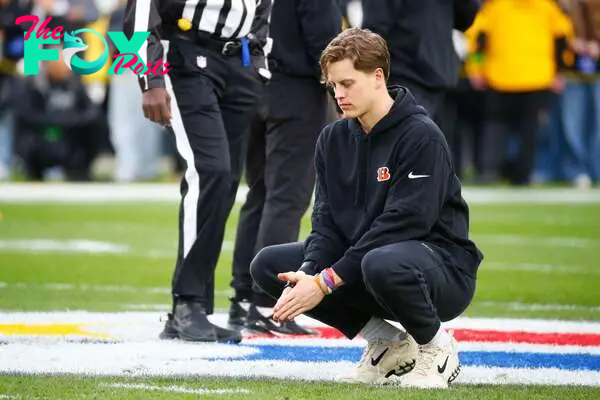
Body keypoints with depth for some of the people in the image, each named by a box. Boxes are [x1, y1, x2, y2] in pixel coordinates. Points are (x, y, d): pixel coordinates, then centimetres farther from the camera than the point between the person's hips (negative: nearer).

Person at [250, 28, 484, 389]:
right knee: (268, 265, -5)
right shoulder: (334, 139, 6)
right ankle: (388, 343, 3)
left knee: (381, 264, -41)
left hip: (444, 267, -8)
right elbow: (327, 221, 1)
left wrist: (326, 281, -25)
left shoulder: (421, 136, -17)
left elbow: (400, 224, -24)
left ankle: (436, 347, -9)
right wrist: (308, 274, -21)